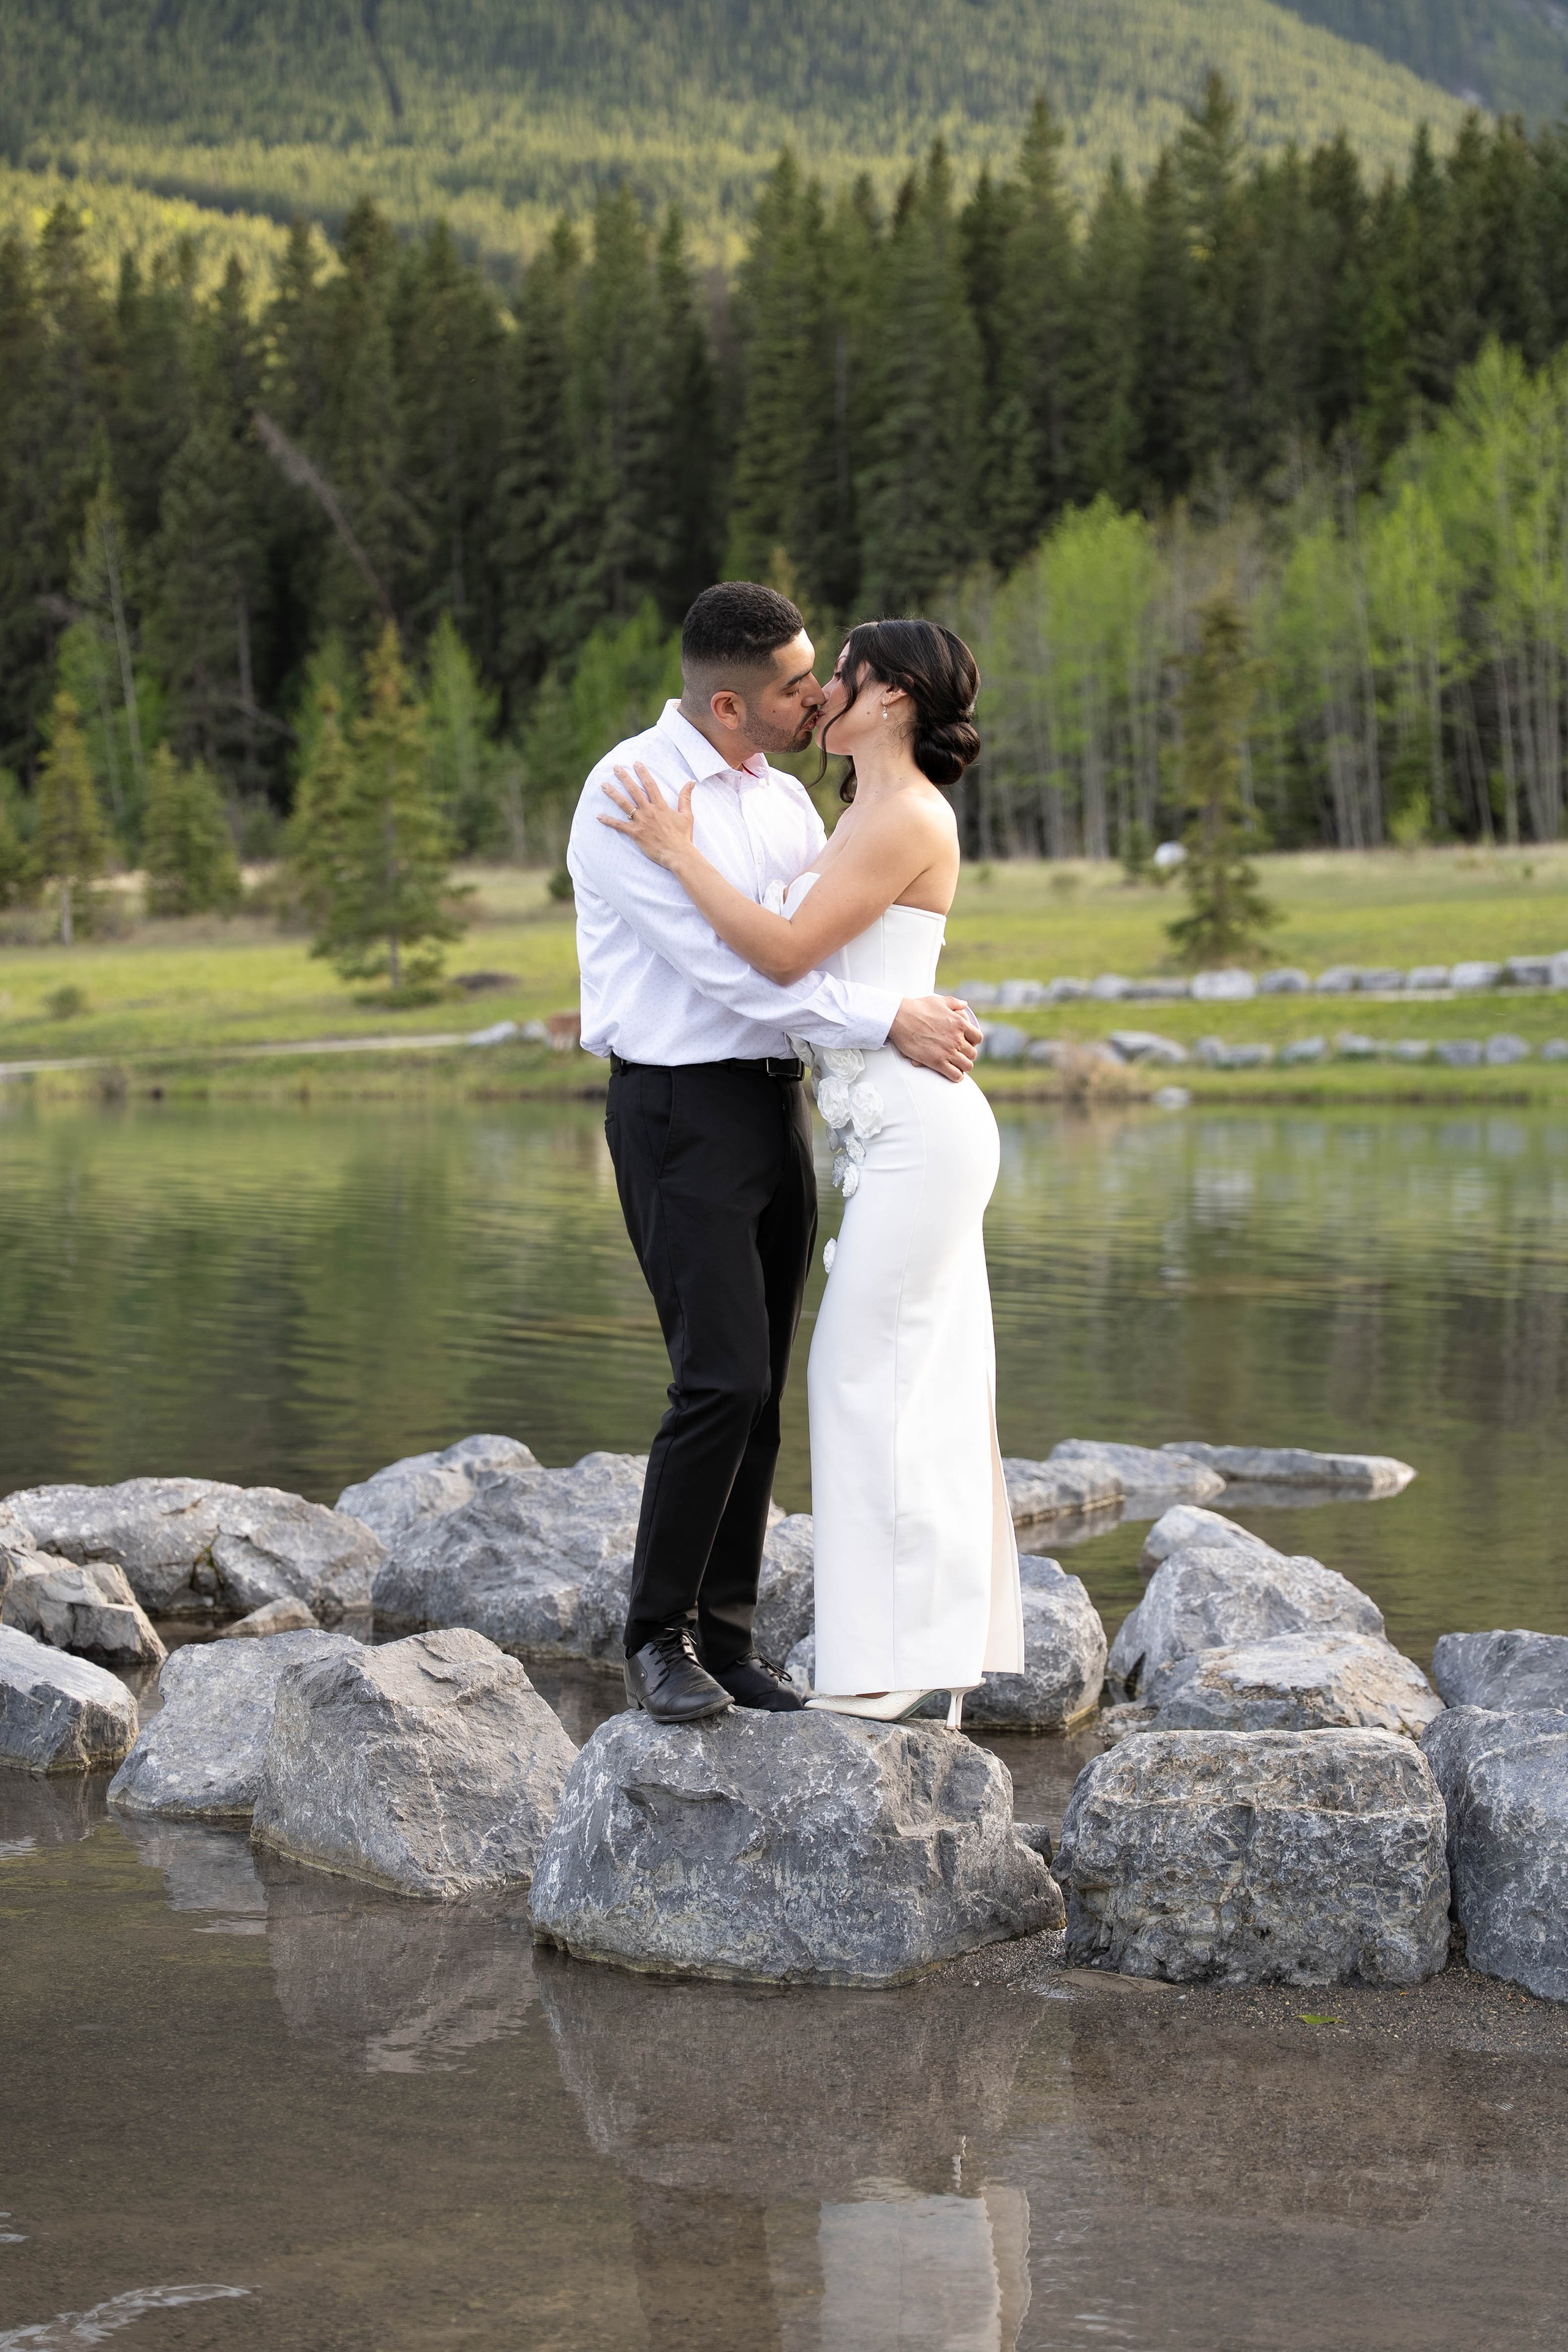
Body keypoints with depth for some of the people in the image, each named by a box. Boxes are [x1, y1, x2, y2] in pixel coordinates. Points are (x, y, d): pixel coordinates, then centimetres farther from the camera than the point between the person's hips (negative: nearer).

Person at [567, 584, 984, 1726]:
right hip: (682, 1106, -7)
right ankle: (659, 1636, -1)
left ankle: (728, 1635, 13)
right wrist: (887, 1021, -18)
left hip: (779, 1105, 8)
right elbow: (725, 960, -18)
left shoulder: (787, 799, 13)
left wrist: (935, 1014, -1)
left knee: (759, 1391, 6)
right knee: (724, 1381, -14)